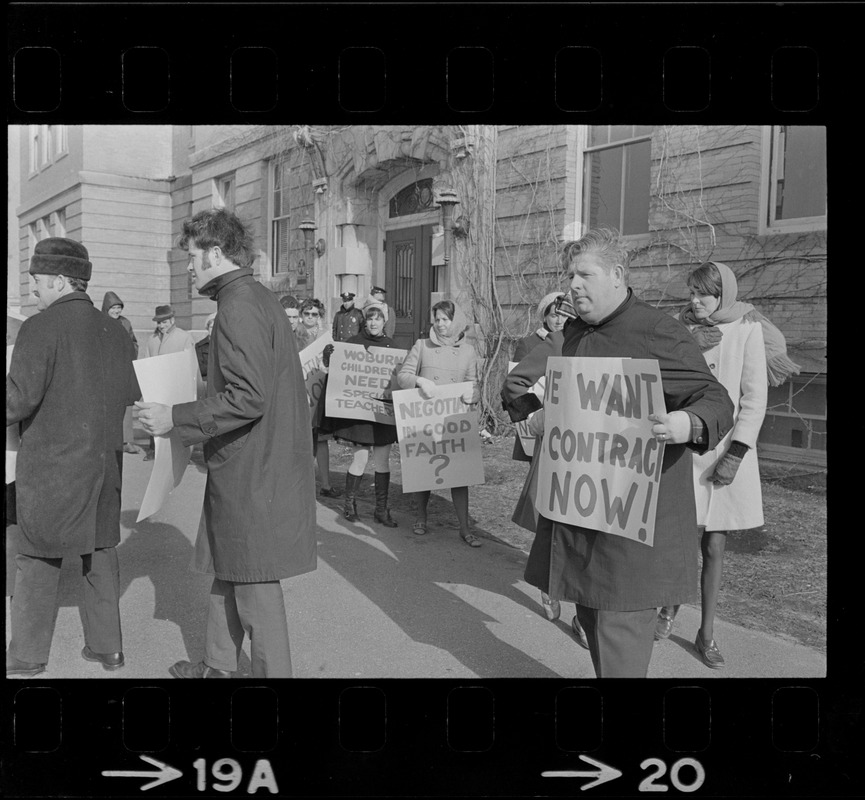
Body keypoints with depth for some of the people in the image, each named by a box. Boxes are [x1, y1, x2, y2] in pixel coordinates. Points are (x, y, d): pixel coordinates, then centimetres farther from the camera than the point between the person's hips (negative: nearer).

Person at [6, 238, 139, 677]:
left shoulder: (40, 327, -13)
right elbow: (130, 398, 6)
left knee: (38, 561, 9)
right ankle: (107, 646, 22)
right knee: (101, 553, 14)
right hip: (105, 463, 5)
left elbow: (19, 398, -18)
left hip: (51, 466, -5)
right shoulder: (114, 331, 4)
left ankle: (27, 655, 21)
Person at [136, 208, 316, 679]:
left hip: (252, 473, -10)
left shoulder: (238, 307, -18)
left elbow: (247, 398, -26)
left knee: (255, 585, 2)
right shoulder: (261, 299, 13)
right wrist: (188, 419, 22)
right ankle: (218, 666, 36)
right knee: (228, 570, 21)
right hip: (262, 463, 10)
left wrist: (176, 419, -18)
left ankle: (272, 671, 16)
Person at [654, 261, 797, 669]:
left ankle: (706, 633, 22)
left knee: (714, 547, 6)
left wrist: (735, 454, -10)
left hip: (727, 451, 0)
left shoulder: (748, 330, -2)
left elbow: (754, 399, -5)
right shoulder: (683, 329, 5)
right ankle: (670, 607, 26)